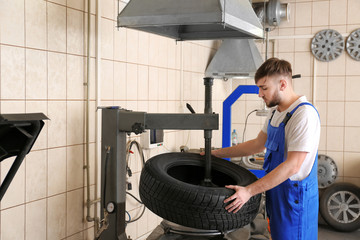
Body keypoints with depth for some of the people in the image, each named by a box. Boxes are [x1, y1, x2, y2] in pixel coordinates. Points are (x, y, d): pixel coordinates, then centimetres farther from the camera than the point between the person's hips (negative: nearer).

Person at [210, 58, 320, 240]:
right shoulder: (276, 112, 10)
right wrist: (217, 154, 20)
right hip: (276, 194, 9)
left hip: (295, 197, -9)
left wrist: (249, 191, -26)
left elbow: (292, 165, -25)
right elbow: (258, 144, 22)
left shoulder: (305, 114, -21)